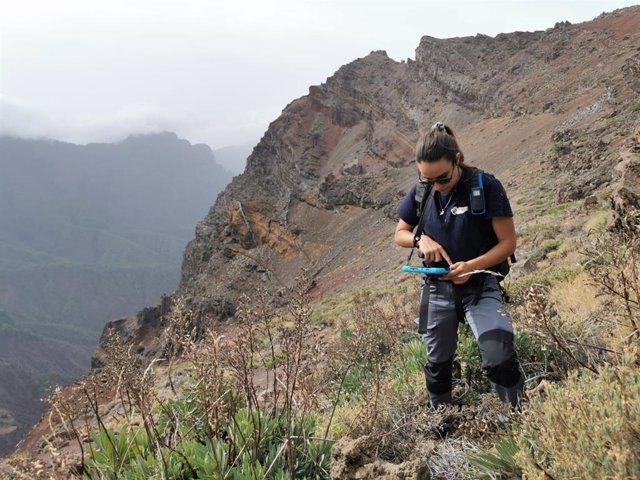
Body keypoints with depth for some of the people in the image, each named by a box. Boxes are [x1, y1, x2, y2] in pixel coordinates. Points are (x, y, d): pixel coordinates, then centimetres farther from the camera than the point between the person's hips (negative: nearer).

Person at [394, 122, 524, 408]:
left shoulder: (486, 187, -15)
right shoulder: (420, 192, -3)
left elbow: (508, 242, -12)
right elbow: (399, 234, 9)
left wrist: (472, 266, -27)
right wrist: (420, 239, -13)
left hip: (480, 285, -3)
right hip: (437, 288, 4)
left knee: (500, 359, -20)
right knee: (438, 362, 17)